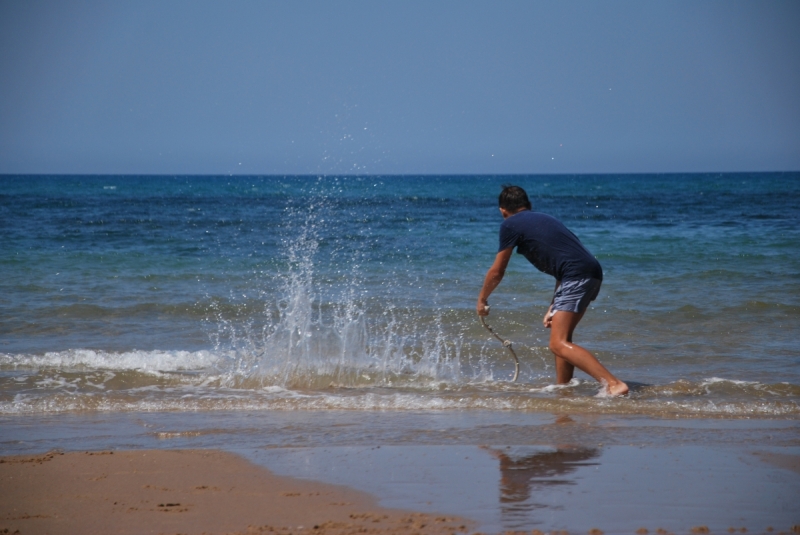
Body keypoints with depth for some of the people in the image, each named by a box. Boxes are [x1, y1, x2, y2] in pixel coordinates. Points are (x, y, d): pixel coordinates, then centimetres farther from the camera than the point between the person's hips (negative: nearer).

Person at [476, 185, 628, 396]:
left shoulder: (510, 225, 6)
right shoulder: (543, 219, 29)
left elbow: (497, 272, 13)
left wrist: (482, 300, 29)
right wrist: (553, 307, 29)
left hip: (577, 276, -9)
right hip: (592, 273, 9)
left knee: (559, 344, -14)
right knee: (561, 336, 23)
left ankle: (614, 384, -26)